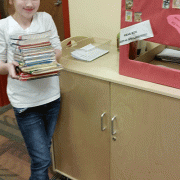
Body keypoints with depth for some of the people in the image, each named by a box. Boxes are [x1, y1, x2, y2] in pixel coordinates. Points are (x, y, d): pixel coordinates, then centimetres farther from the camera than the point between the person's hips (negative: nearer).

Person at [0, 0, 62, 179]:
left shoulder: (45, 18, 1)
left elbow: (58, 49, 7)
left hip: (51, 95, 4)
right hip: (25, 102, -4)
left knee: (45, 146, 22)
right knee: (42, 159, -2)